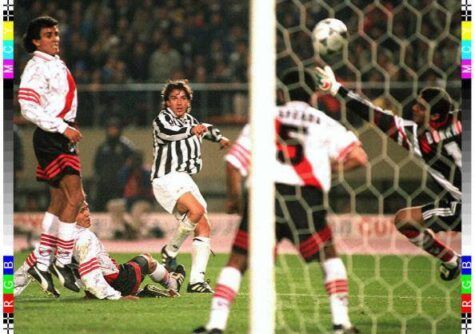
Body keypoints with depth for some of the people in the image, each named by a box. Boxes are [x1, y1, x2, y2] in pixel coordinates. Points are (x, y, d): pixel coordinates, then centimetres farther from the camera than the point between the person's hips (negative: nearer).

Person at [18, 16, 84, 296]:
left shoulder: (57, 63, 17)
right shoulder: (37, 67, -13)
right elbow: (28, 108, -20)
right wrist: (63, 128, -20)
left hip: (64, 135, 10)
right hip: (50, 139, -10)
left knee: (60, 200, 11)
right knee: (74, 197, -14)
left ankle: (42, 265, 14)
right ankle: (63, 261, -8)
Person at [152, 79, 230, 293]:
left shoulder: (190, 121, 20)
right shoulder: (162, 118, -2)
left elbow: (206, 129, 42)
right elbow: (167, 131, -25)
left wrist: (220, 138, 30)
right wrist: (192, 131, -16)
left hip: (185, 179, 8)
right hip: (166, 178, -8)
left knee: (203, 228, -2)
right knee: (196, 210, -31)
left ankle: (196, 280, -3)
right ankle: (170, 251, -12)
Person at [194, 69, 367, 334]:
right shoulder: (324, 124, 16)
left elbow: (235, 160, 9)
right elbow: (358, 157, 6)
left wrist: (235, 198, 23)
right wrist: (333, 168, 25)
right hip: (306, 200, 0)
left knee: (238, 262, 13)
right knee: (330, 258, 20)